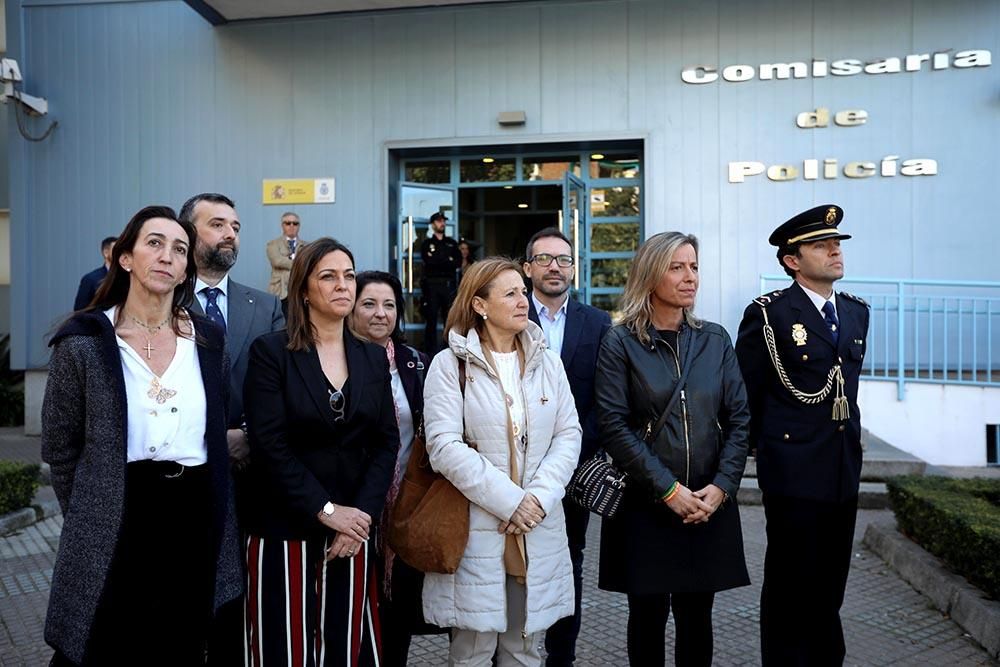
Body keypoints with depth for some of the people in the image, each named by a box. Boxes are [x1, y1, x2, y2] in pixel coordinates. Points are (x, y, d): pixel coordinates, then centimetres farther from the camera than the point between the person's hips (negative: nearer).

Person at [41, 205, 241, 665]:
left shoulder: (208, 340, 3)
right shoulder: (84, 341, -6)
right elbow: (59, 449, 2)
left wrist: (213, 511, 11)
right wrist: (92, 518, 5)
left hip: (195, 521, 3)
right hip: (114, 526, -2)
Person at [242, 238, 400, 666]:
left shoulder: (374, 358, 8)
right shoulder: (270, 351, -4)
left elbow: (386, 442, 3)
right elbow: (270, 446, -12)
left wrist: (362, 516, -8)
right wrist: (326, 511, -14)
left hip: (353, 527, 3)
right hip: (285, 528, -3)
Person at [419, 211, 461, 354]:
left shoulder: (451, 243, 16)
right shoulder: (426, 243, 7)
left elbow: (459, 261, 3)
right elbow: (429, 261, -10)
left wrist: (438, 261, -8)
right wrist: (448, 261, -6)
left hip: (449, 284, 3)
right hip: (432, 284, -3)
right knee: (431, 318, -1)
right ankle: (430, 351, 2)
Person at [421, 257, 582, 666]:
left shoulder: (548, 362, 8)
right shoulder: (450, 364, -5)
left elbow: (568, 435, 4)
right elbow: (444, 446, -14)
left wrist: (539, 497, -11)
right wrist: (509, 502, -16)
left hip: (538, 531, 4)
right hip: (475, 527, -3)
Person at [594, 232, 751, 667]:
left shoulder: (715, 339, 6)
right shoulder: (621, 343, -5)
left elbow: (739, 419, 4)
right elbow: (614, 427, -11)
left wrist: (722, 486, -8)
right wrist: (669, 490, -15)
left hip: (709, 504, 3)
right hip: (645, 505, -3)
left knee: (696, 618, 11)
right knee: (648, 617, 9)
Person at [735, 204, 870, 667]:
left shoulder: (856, 313, 11)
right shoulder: (769, 314, -9)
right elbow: (744, 394, -5)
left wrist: (849, 436, 16)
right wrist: (758, 446, 2)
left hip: (845, 471, 6)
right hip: (795, 471, -6)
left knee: (829, 588, 17)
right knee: (791, 588, 5)